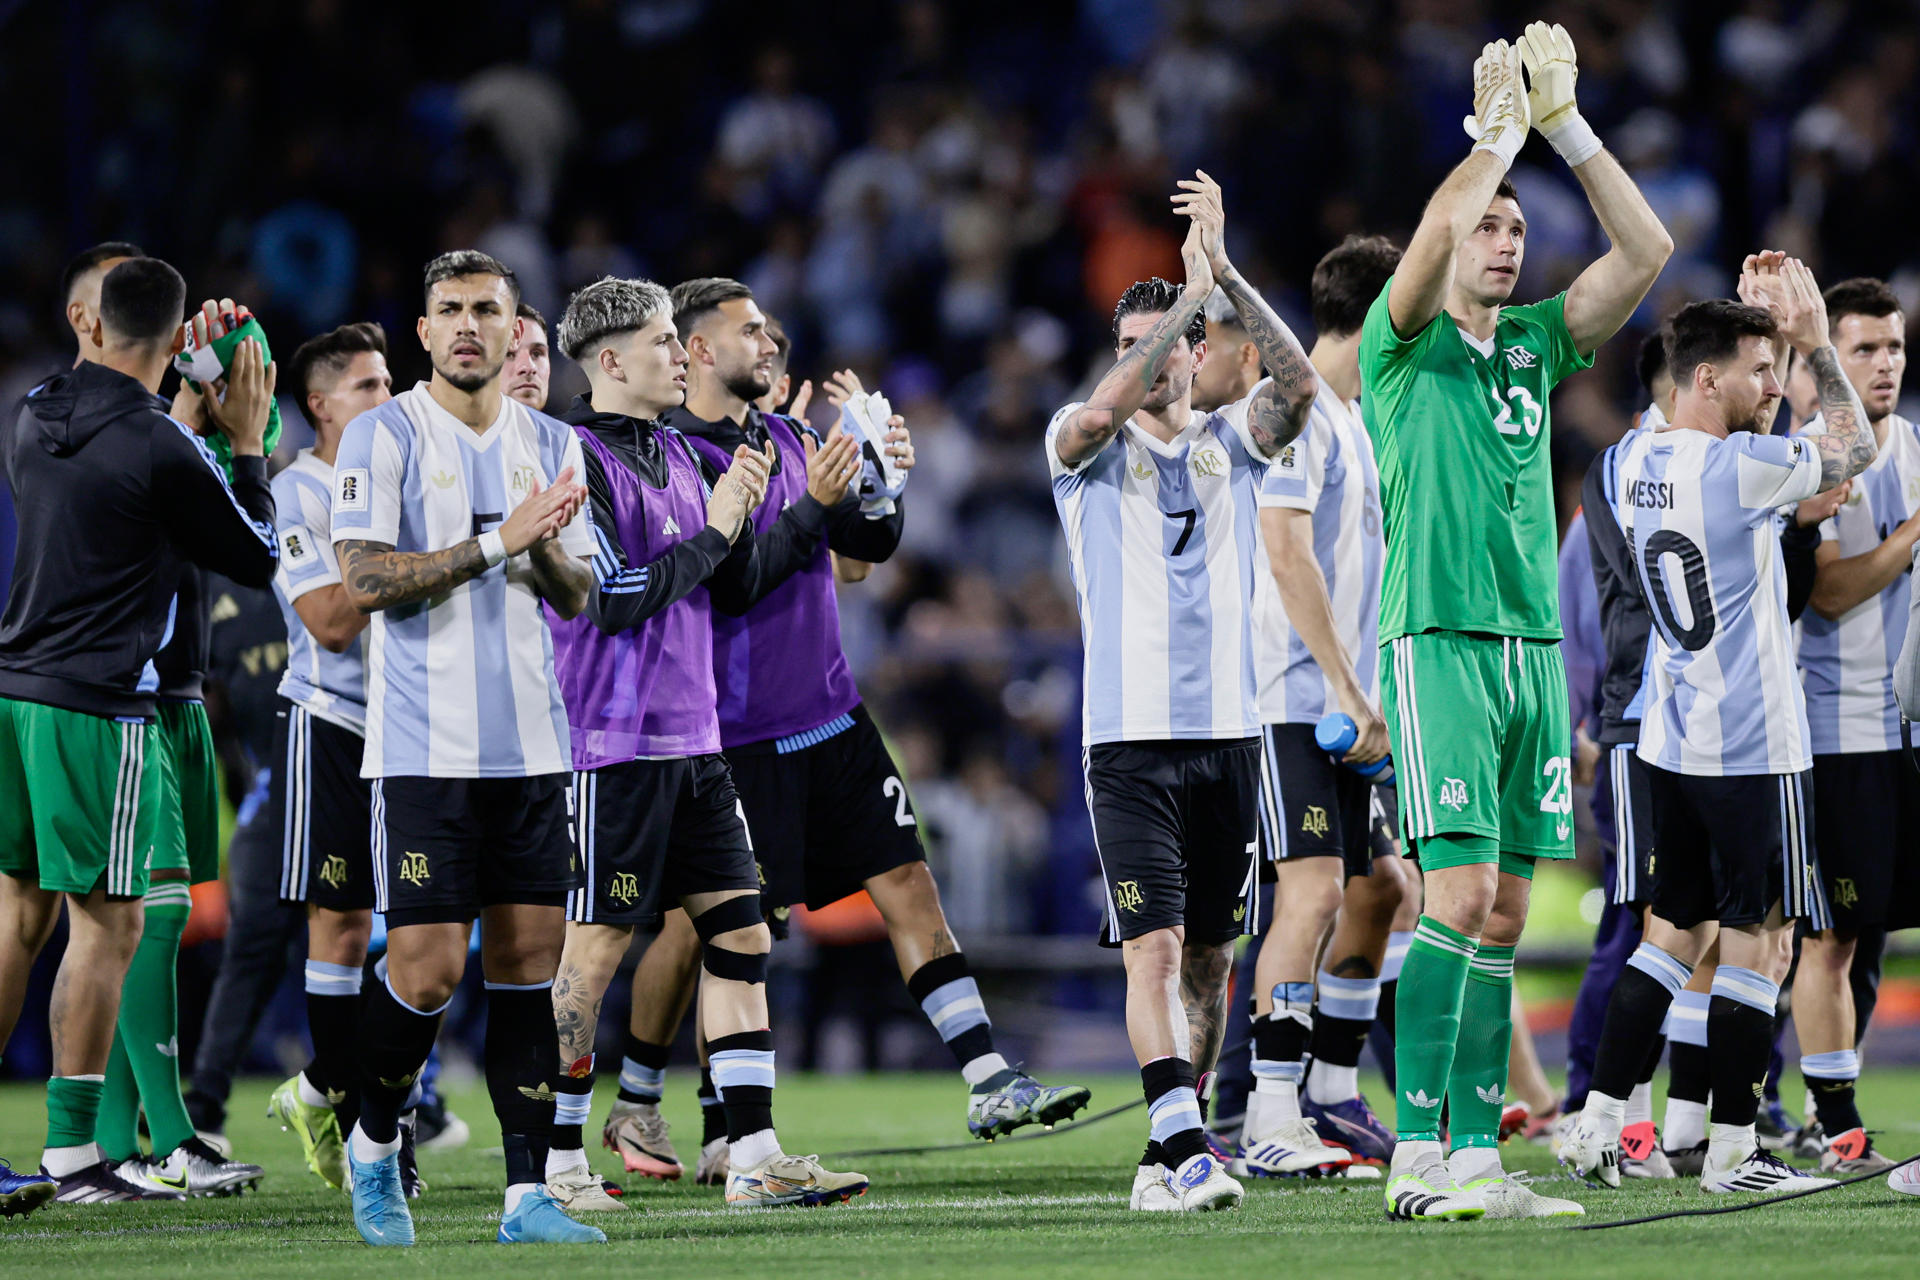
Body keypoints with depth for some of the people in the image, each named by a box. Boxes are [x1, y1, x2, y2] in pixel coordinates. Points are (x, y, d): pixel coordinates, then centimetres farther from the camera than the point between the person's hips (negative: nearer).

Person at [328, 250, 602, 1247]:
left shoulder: (550, 446, 12)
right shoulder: (383, 436, -4)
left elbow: (577, 597, 14)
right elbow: (364, 581, -13)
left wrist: (549, 548, -9)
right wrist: (498, 541, -18)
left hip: (531, 743, 5)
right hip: (423, 746, -5)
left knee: (528, 957, 2)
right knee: (428, 967, -9)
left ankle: (526, 1193, 4)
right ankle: (373, 1145, 16)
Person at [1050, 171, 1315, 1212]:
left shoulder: (1230, 443, 9)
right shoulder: (1085, 445, 4)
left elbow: (1299, 385, -10)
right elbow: (1102, 411, -21)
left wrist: (1223, 272, -20)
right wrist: (1191, 291, -21)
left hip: (1228, 731, 3)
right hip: (1130, 736, -3)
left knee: (1208, 954, 8)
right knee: (1154, 949, -14)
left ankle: (1168, 1154, 18)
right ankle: (1185, 1148, -21)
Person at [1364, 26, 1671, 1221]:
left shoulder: (1535, 345, 16)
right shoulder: (1404, 347, 0)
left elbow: (1647, 250, 7)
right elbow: (1433, 233, -19)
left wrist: (1566, 123, 2)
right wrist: (1499, 129, -7)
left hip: (1535, 647, 6)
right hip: (1439, 641, -6)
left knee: (1504, 915, 4)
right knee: (1460, 895, -15)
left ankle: (1478, 1155, 5)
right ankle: (1417, 1155, -15)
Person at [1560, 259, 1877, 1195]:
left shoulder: (1635, 461, 7)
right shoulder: (1738, 467, -17)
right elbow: (1854, 450, -2)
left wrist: (1760, 322, 23)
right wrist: (1815, 339, 5)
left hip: (1670, 744, 8)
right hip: (1752, 748, -8)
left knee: (1675, 931, 15)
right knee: (1756, 940, 0)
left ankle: (1598, 1122, 10)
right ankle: (1732, 1151, 2)